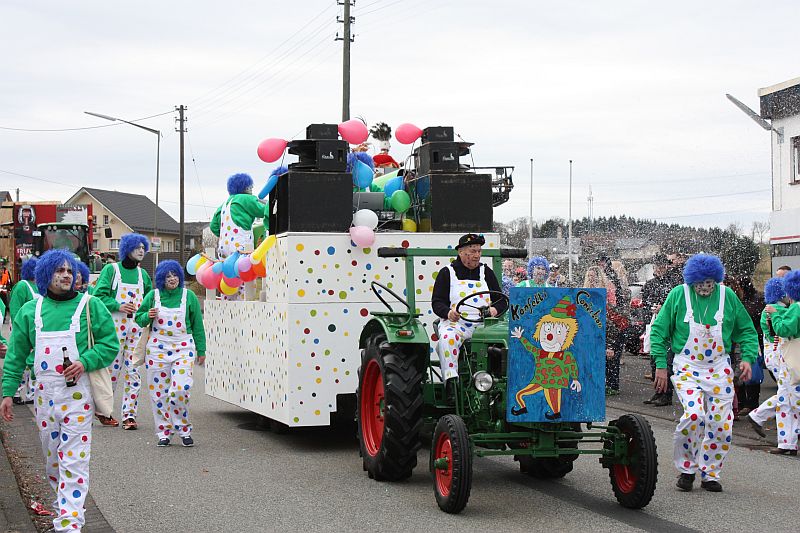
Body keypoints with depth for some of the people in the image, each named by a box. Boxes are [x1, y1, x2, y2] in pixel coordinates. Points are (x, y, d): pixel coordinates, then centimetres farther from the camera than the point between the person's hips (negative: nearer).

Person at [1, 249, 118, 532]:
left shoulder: (90, 305, 1)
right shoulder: (30, 311, 10)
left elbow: (110, 344, 1)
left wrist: (85, 362, -16)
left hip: (77, 393, -4)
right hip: (44, 392, 4)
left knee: (73, 460, -8)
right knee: (52, 458, 13)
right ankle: (64, 504, 30)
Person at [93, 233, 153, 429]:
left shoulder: (142, 273, 15)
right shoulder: (111, 269, -1)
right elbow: (99, 296, -7)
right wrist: (118, 306, -18)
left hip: (137, 327, 5)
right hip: (115, 325, -5)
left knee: (133, 371, 1)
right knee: (113, 368, -2)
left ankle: (129, 414, 4)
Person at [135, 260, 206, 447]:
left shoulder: (189, 296, 3)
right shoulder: (153, 296, 5)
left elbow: (198, 325, 9)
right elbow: (139, 318, 14)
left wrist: (201, 351, 10)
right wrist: (148, 316, -9)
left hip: (183, 349, -2)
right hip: (158, 349, 2)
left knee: (181, 389, -14)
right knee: (159, 392, 2)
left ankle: (184, 430, 3)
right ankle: (163, 432, 14)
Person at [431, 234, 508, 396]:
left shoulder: (486, 272, 19)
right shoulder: (447, 273, 12)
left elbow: (502, 301, 16)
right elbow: (437, 302, 6)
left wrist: (495, 309, -9)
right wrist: (448, 312, -17)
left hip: (483, 324, 2)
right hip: (455, 323, -2)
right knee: (447, 338, -37)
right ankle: (450, 380, -41)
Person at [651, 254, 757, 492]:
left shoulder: (727, 295, 1)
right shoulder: (678, 295, -4)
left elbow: (747, 330, 11)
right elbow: (659, 331, 1)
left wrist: (748, 357, -5)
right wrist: (661, 365, -5)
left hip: (719, 368, 3)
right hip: (687, 367, -3)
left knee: (721, 423, -2)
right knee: (693, 414, -21)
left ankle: (710, 473, 16)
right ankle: (686, 468, 0)